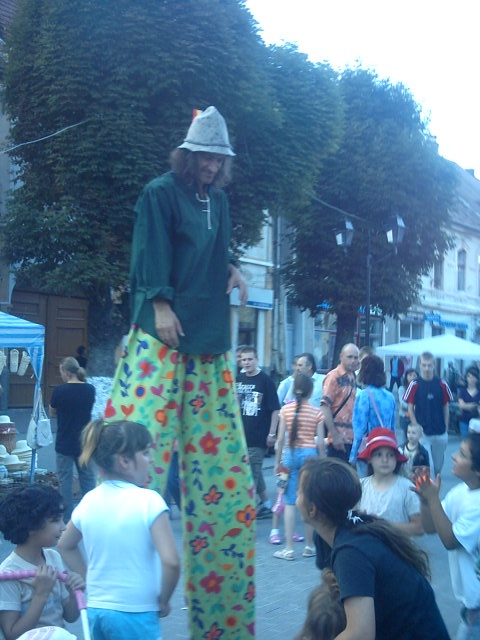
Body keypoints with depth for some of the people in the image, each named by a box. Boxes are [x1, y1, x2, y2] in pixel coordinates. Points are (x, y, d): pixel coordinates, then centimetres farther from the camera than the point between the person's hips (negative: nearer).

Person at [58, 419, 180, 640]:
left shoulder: (89, 501, 3)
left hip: (95, 611, 6)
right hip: (135, 615, -6)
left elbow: (65, 547, 19)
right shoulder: (148, 500, -16)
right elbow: (170, 562, -23)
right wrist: (163, 600, -8)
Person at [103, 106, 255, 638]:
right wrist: (161, 305, -16)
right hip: (164, 327, -7)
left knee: (215, 445, 7)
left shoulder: (218, 199, 15)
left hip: (208, 333, 7)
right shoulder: (161, 193, -3)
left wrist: (231, 269, 8)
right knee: (142, 425, -13)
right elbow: (152, 251, -9)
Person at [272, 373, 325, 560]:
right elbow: (320, 443, -2)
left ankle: (289, 548, 1)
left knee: (290, 502, 2)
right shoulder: (316, 413, -2)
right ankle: (309, 546, 16)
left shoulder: (286, 410, -1)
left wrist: (277, 462, 7)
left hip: (291, 454, 0)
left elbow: (281, 439, -1)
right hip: (310, 454, 0)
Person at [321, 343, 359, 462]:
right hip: (339, 439, -7)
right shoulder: (334, 376, -7)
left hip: (351, 438, 7)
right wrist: (335, 435, -18)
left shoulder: (353, 378, 15)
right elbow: (325, 407, -13)